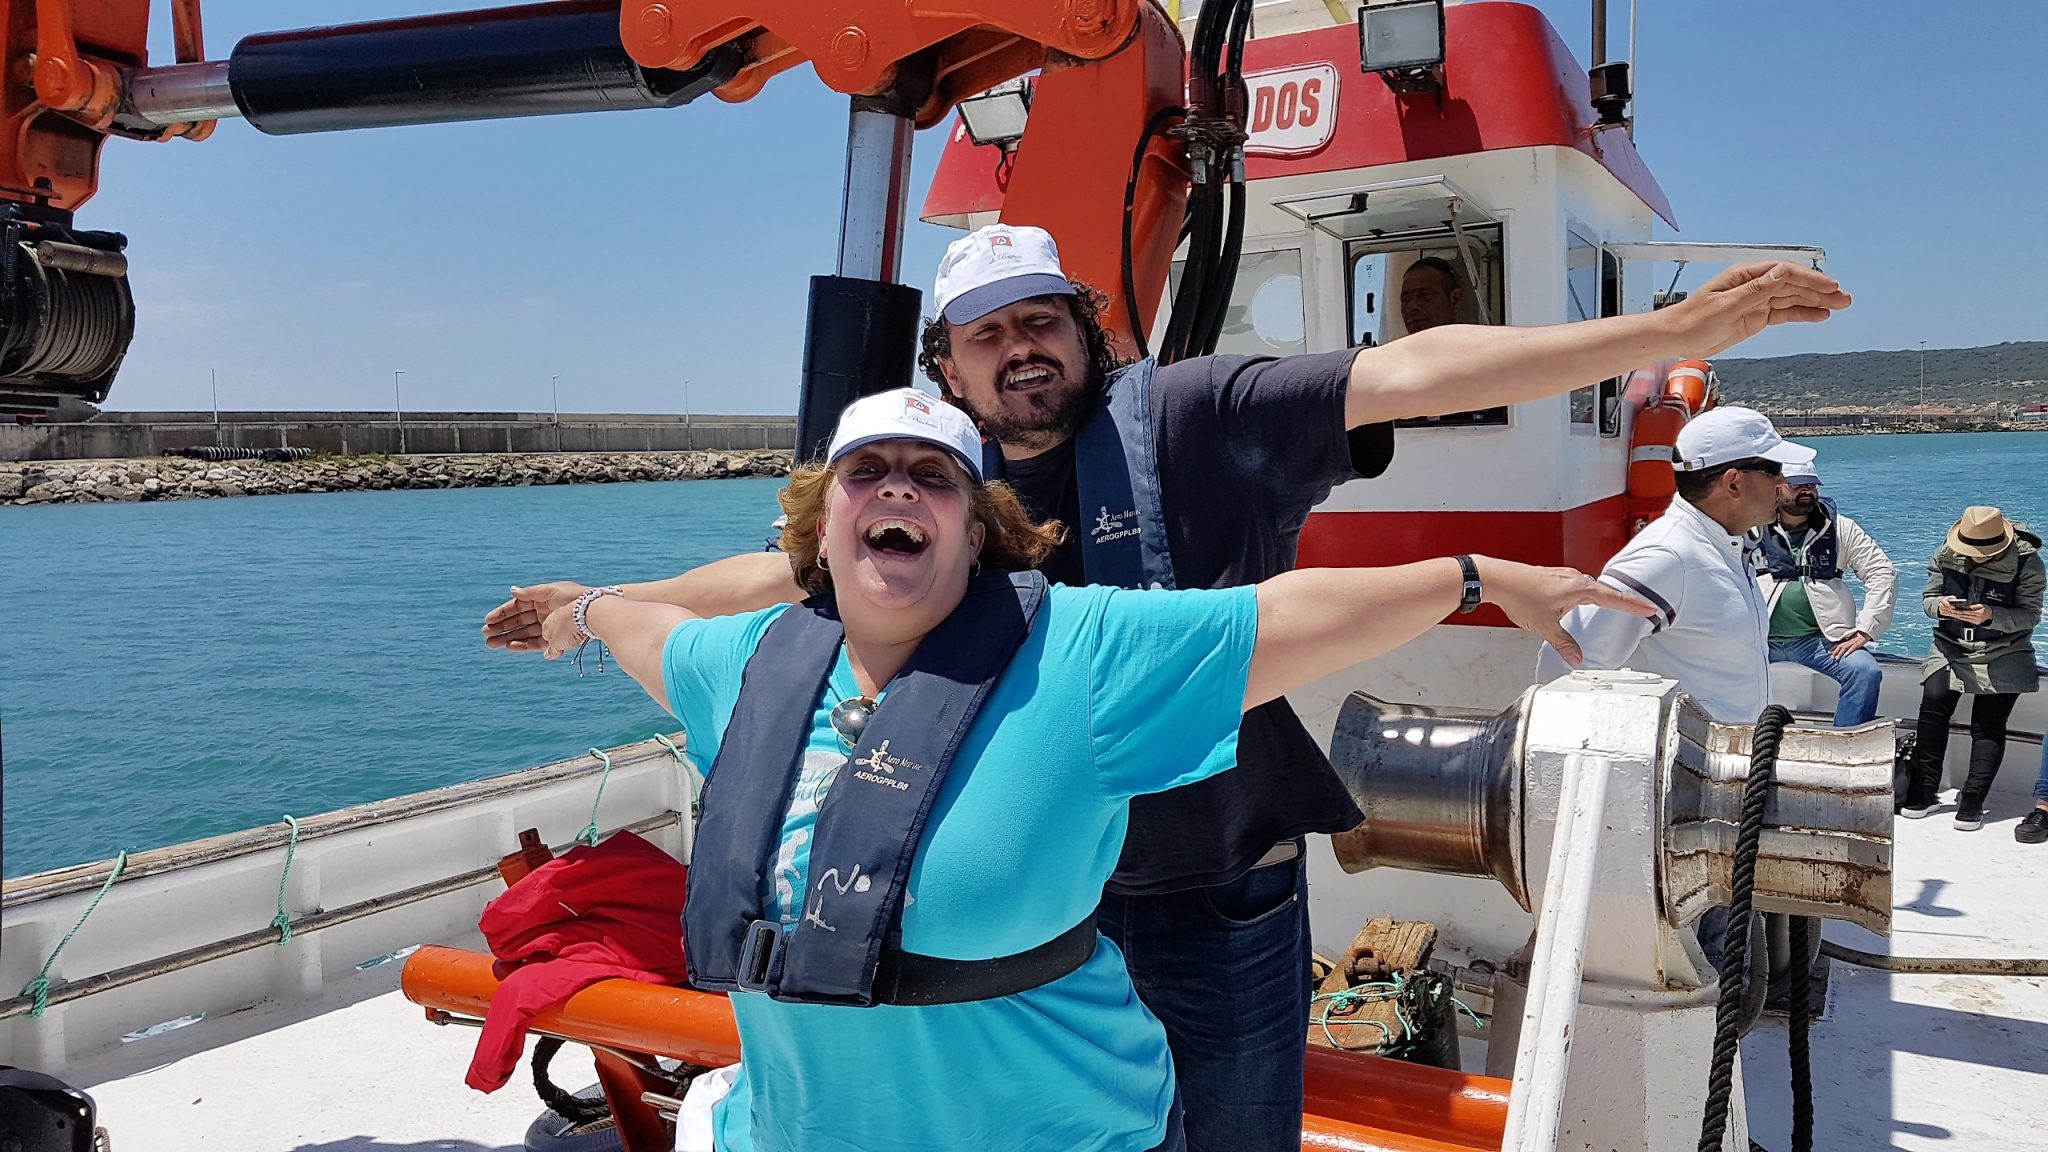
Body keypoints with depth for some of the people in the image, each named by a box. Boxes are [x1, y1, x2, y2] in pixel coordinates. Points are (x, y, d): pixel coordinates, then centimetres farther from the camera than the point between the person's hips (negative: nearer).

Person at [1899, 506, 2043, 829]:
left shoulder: (2026, 562, -11)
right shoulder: (1946, 555, -2)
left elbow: (2031, 615, -11)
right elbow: (1928, 598, 4)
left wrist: (1991, 615, -30)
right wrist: (1940, 606, -21)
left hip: (2003, 656, -2)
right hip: (1952, 648, 2)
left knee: (1988, 723, -13)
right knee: (1933, 702, -18)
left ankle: (1972, 802, -11)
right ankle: (1922, 793, -13)